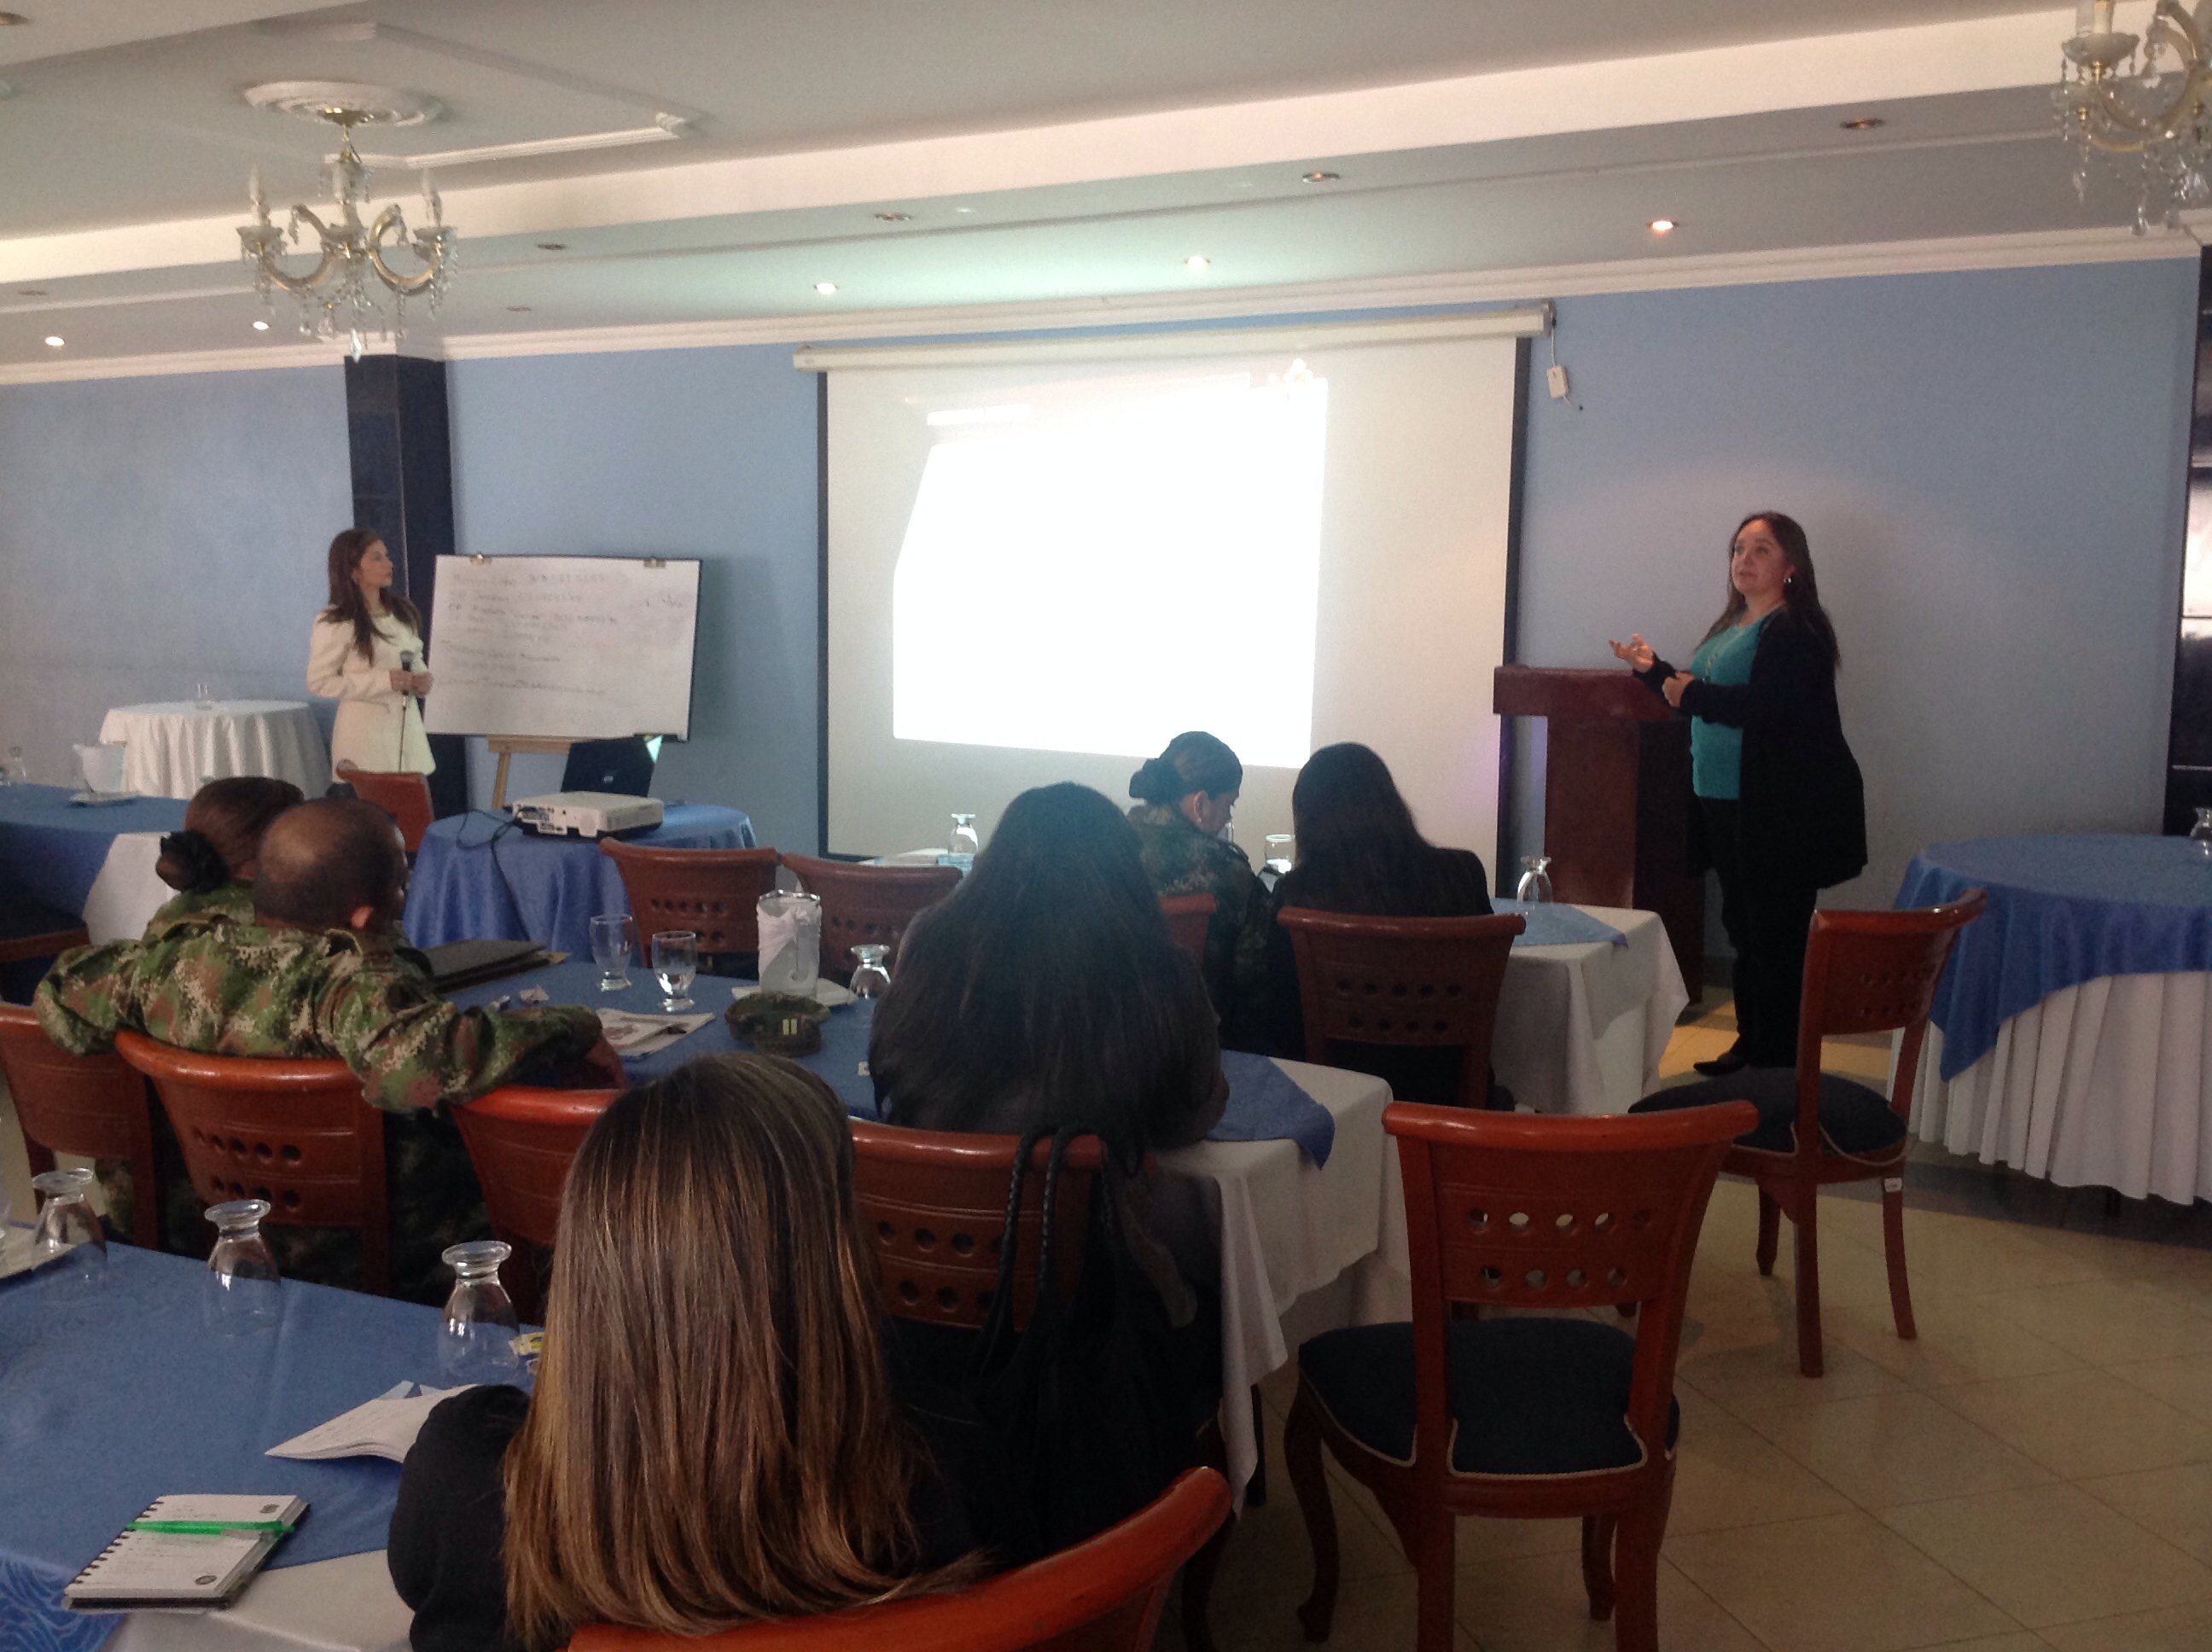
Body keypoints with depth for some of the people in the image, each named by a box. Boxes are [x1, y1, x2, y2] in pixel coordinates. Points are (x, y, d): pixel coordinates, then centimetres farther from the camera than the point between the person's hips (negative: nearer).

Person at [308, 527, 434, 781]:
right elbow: (318, 682, -9)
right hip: (366, 734, -5)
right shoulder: (334, 625, -8)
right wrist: (383, 681, -17)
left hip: (408, 727, 5)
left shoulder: (402, 612, 11)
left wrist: (421, 679, -1)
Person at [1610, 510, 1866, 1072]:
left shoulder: (1795, 631, -12)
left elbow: (1763, 707, -26)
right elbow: (1701, 699, 25)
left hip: (1781, 812, -9)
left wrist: (1692, 693, -16)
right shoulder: (1730, 626, 16)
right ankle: (1750, 1045, 28)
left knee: (1776, 939, -4)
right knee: (1742, 927, 17)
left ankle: (1778, 1064, 4)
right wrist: (1654, 671, 17)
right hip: (1726, 804, 9)